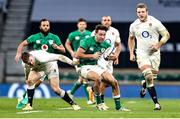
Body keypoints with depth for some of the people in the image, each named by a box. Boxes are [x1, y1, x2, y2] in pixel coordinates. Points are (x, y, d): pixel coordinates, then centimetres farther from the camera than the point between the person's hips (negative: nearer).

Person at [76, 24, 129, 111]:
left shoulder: (105, 45, 1)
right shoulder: (87, 41, -15)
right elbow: (77, 55, -20)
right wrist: (92, 56, -19)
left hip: (97, 66, 6)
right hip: (85, 67, -6)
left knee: (114, 82, -8)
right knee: (97, 78, -36)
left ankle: (118, 106, 4)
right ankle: (99, 103, -18)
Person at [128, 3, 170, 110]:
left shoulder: (155, 22, -7)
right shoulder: (134, 25, 2)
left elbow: (166, 35, -2)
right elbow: (131, 38, 20)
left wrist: (158, 45, -17)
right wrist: (131, 53, 13)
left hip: (154, 54, 0)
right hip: (141, 54, 0)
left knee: (152, 77, 7)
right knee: (149, 77, -17)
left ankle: (144, 86, 45)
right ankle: (156, 103, -12)